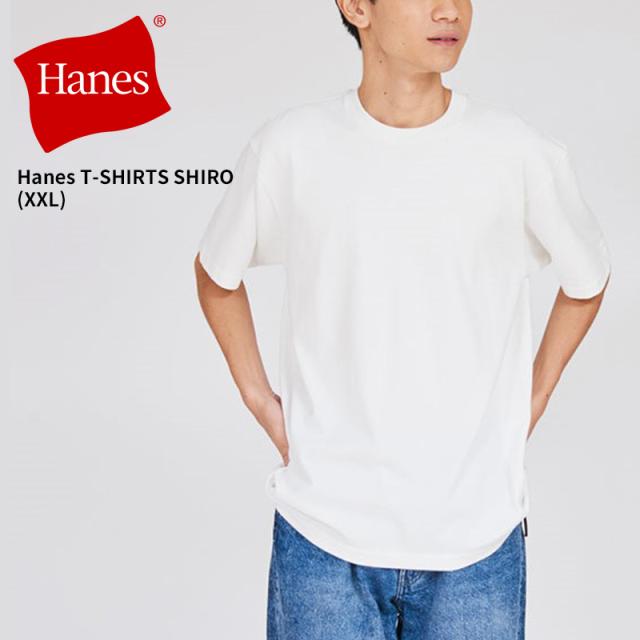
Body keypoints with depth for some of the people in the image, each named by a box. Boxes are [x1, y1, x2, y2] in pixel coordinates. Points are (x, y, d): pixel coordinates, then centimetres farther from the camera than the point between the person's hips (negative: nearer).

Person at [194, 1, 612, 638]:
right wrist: (258, 397, 4)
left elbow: (586, 281, 12)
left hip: (478, 537, 1)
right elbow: (216, 274, 11)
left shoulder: (524, 154, -6)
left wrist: (529, 406, 6)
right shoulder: (288, 147, -5)